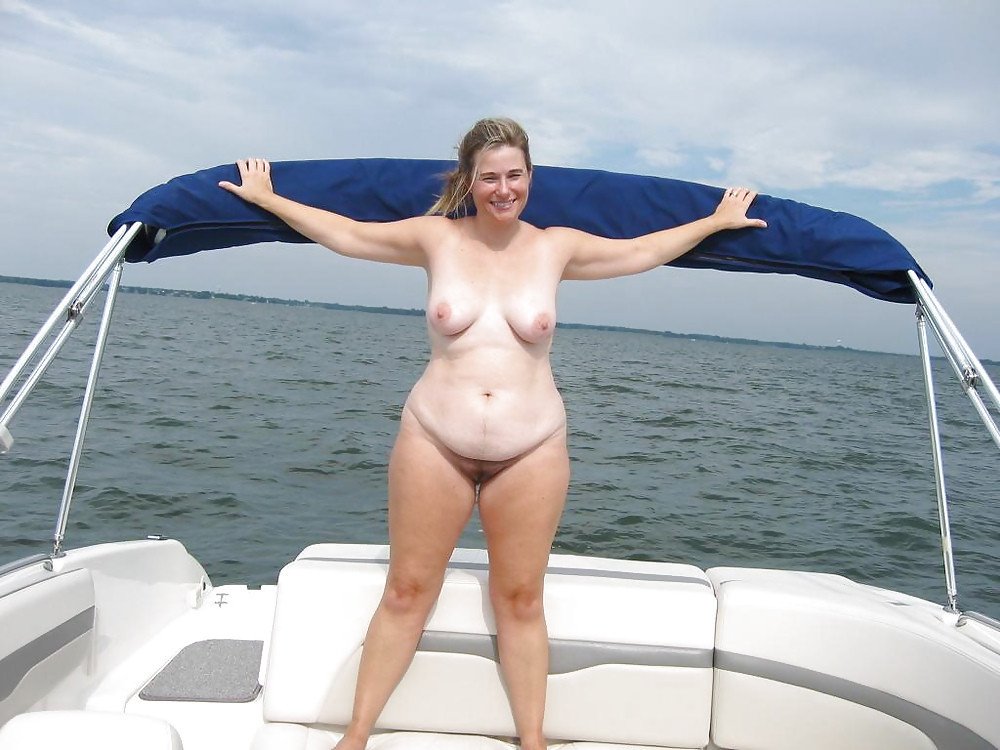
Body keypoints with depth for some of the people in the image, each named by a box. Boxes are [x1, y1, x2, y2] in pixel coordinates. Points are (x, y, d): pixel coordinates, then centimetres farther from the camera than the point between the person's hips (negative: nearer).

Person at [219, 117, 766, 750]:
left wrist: (717, 220, 26)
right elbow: (342, 232, 12)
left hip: (532, 451, 1)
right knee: (407, 593, 6)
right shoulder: (437, 238, 3)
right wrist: (267, 198, 20)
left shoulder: (556, 246, 5)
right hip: (434, 442, 0)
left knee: (521, 601, 8)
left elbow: (644, 251, 18)